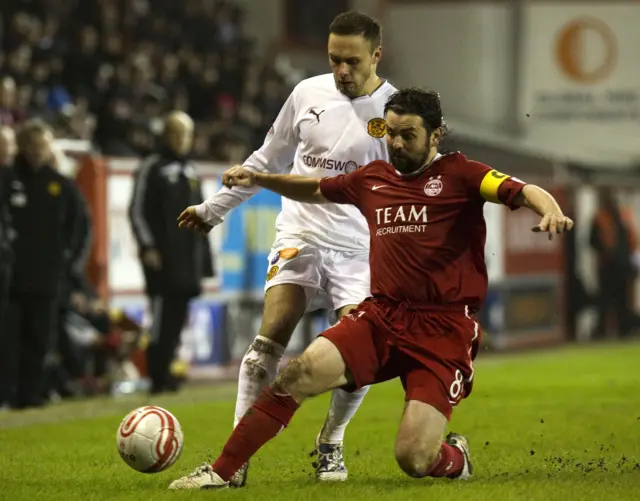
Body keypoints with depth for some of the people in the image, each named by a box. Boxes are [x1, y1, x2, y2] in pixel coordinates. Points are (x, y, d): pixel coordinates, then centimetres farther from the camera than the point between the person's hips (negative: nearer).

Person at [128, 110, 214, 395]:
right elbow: (137, 211, -6)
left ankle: (165, 371, 12)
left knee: (177, 318, 5)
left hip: (188, 257, 7)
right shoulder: (152, 168, -1)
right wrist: (147, 247, -13)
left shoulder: (191, 172, 19)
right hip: (162, 259, -7)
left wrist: (203, 258, 19)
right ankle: (158, 377, -10)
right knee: (162, 316, -11)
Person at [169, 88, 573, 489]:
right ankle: (221, 472, -9)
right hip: (382, 317, 5)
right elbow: (315, 190, 32)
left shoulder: (458, 174, -1)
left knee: (414, 460, -15)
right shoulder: (373, 179, 14)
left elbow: (524, 192, -13)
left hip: (444, 332, -4)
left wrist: (551, 211, -34)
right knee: (299, 374, -19)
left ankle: (456, 459, 23)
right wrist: (258, 179, 21)